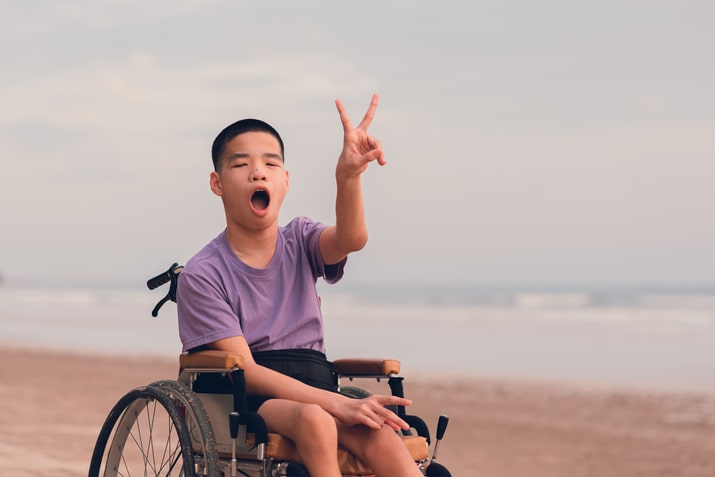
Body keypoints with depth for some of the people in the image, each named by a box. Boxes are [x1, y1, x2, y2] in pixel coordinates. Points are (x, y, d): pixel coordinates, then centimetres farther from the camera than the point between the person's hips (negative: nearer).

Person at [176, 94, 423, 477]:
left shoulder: (301, 242, 11)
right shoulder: (201, 275, -2)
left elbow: (351, 239, -15)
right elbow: (245, 370, -11)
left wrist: (348, 176, -37)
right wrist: (337, 404, -22)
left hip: (315, 387, 3)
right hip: (248, 402, -3)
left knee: (375, 430, -30)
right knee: (314, 420, -37)